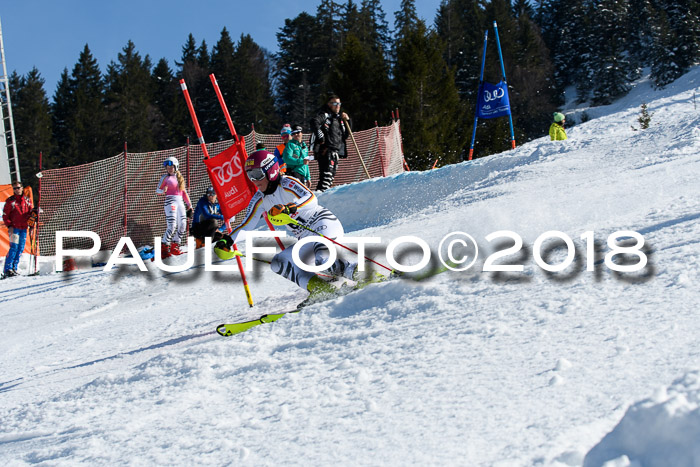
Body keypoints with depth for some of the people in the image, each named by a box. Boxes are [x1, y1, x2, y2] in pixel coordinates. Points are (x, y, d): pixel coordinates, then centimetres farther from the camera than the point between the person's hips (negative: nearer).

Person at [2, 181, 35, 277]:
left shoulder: (27, 200, 11)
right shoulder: (10, 201, -1)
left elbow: (29, 213, 19)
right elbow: (5, 216, -2)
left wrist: (32, 212, -4)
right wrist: (9, 226, -12)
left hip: (24, 228, 5)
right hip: (14, 228, -5)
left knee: (21, 248, 4)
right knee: (14, 247, -13)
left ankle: (14, 268, 11)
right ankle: (7, 269, -12)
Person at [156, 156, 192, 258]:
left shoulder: (180, 177, 17)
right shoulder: (165, 177, 2)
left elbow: (184, 192, 21)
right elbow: (158, 190, -1)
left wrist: (189, 205, 17)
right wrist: (163, 191, -25)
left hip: (180, 202, 6)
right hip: (170, 201, -6)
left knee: (182, 225, 1)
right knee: (172, 226, -17)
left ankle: (174, 247, 11)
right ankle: (164, 247, -13)